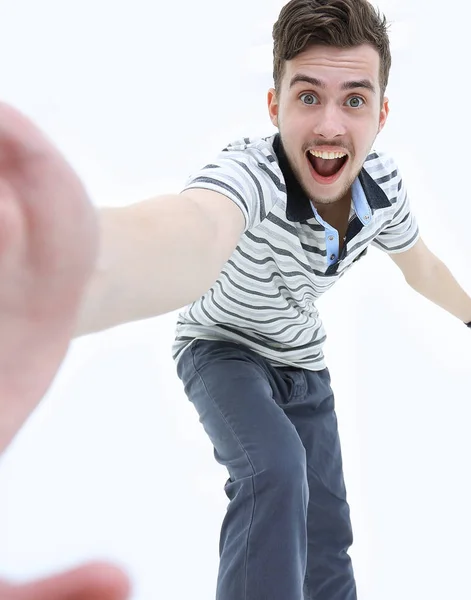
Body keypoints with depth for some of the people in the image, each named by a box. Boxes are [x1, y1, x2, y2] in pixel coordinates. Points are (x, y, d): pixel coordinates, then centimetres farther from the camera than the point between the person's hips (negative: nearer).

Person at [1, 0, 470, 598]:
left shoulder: (382, 180, -18)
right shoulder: (249, 170, -39)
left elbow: (420, 264, 7)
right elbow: (194, 231, -66)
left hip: (302, 364, 5)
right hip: (222, 350, -5)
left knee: (326, 535, 5)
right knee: (274, 470, -32)